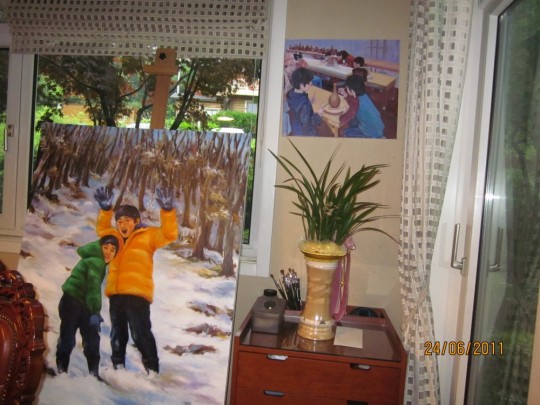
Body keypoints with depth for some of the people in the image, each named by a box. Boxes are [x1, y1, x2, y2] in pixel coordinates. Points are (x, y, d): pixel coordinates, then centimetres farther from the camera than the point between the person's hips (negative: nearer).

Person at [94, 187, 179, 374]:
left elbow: (169, 234, -8)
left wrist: (167, 210, -20)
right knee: (117, 333, 15)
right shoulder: (116, 237, 18)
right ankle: (118, 365, 27)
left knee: (140, 333, -7)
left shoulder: (147, 236, 2)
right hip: (116, 294, 6)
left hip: (137, 294, -6)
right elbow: (102, 228, 33)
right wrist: (106, 209, 17)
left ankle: (152, 368, 1)